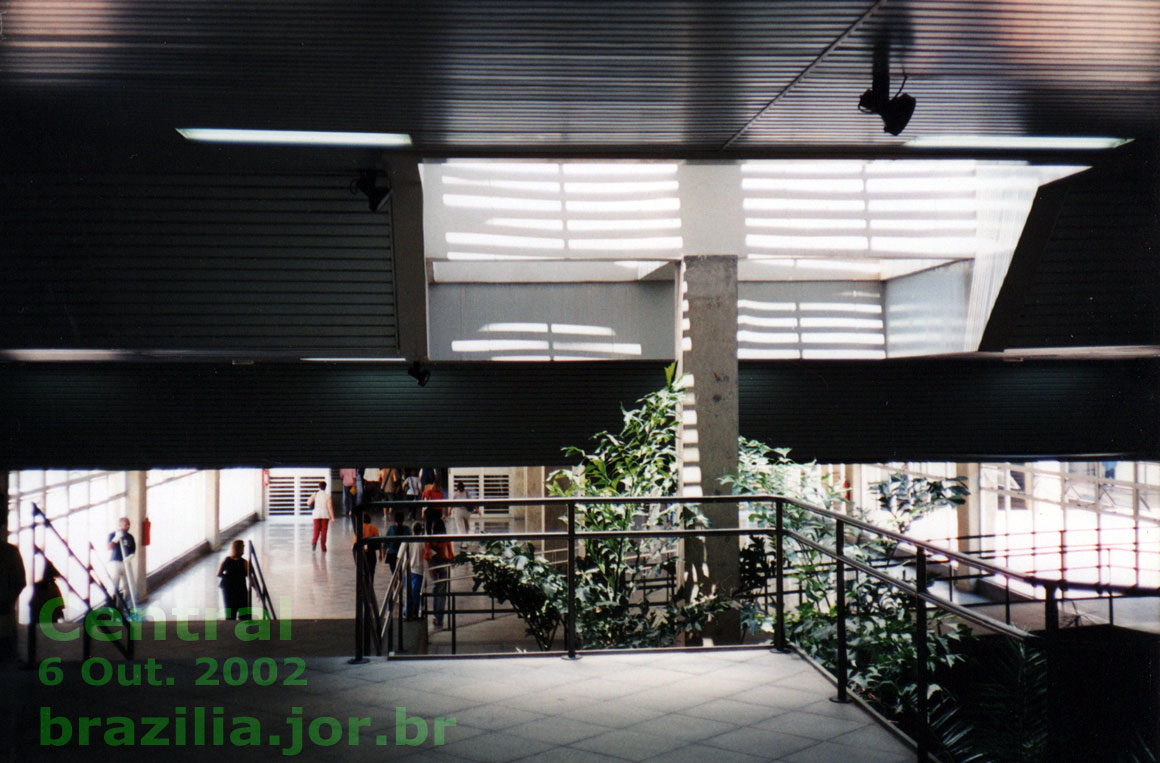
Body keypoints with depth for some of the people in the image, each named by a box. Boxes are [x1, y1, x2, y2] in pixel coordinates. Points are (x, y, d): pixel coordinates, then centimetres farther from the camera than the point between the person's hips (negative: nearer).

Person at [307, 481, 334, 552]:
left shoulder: (315, 495, -1)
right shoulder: (328, 496, -3)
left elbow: (308, 503, -8)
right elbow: (330, 507, -8)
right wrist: (332, 517, -5)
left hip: (316, 514, 0)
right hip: (325, 515, 0)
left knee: (316, 529, 6)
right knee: (324, 530, 6)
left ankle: (314, 541, -19)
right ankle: (323, 546, 7)